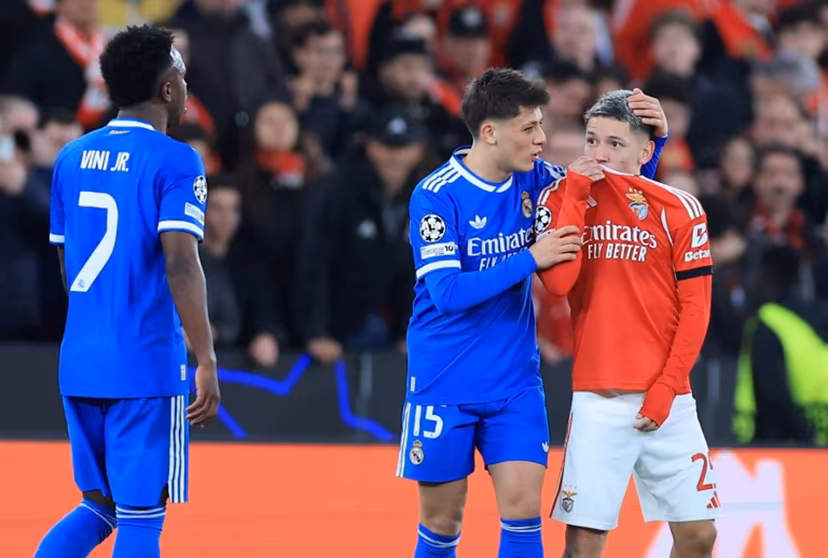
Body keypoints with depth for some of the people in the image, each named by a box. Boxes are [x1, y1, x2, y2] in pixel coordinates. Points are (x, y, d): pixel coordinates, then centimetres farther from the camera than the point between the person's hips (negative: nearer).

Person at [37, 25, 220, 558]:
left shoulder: (72, 158, 11)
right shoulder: (174, 162, -9)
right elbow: (180, 262, -18)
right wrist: (207, 362, -18)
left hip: (80, 362, 6)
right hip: (147, 365, -6)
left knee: (100, 507, 17)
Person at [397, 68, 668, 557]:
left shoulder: (534, 179, 0)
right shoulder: (436, 196, -15)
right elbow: (448, 292, -23)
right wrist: (531, 259, -24)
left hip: (515, 384, 4)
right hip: (445, 384, -4)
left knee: (523, 509, -8)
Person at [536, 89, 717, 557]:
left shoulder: (678, 209, 0)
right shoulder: (563, 198, 3)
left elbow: (695, 308, 0)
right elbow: (558, 282, -12)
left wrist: (666, 389, -7)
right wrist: (575, 194, -11)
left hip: (666, 401, 1)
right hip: (597, 401, -1)